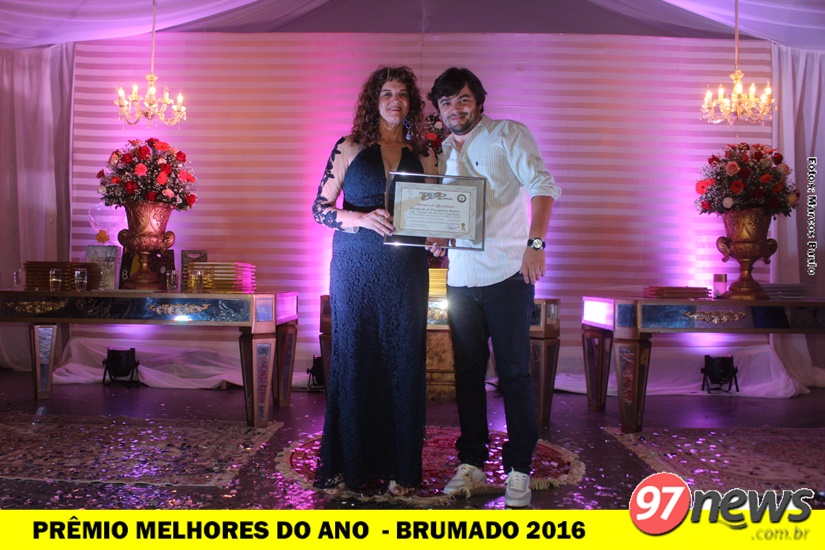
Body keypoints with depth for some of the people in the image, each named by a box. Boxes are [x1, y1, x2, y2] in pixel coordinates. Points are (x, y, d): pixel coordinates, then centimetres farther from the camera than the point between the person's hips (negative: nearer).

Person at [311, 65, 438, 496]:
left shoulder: (423, 155, 12)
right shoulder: (350, 148, 6)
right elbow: (319, 208, 2)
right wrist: (363, 218, -15)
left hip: (405, 270, 2)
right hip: (355, 267, -1)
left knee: (402, 362, 2)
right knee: (353, 359, 2)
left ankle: (399, 467, 13)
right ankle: (349, 464, 14)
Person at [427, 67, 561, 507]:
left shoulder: (508, 135, 0)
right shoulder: (443, 153, 17)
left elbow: (542, 185, -11)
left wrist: (535, 243, -24)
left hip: (506, 272, -5)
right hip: (460, 277, 6)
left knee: (514, 373, -1)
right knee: (467, 373, 10)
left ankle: (518, 470, 8)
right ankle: (471, 463, 21)